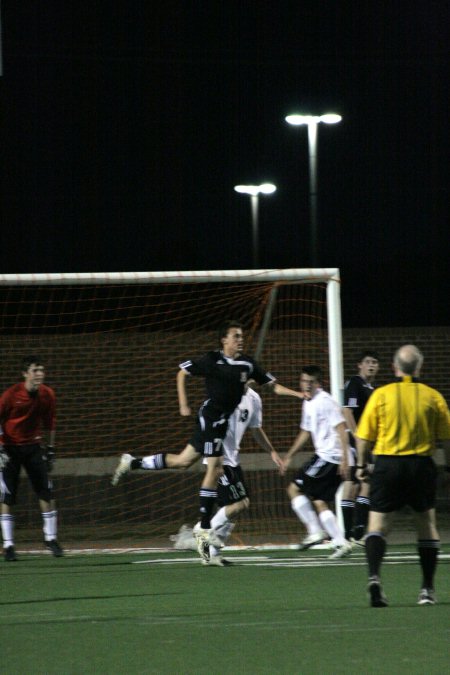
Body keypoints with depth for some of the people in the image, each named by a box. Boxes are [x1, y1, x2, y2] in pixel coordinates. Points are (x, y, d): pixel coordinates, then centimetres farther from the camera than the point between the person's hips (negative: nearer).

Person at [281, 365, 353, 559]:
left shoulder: (325, 401, -12)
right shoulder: (308, 404, 17)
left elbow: (341, 429, -17)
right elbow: (306, 432, 30)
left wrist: (345, 459, -23)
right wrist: (289, 456, 29)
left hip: (329, 456, -9)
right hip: (323, 455, 9)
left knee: (295, 489, -5)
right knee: (319, 502, 7)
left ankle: (315, 531, -7)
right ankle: (341, 542, 1)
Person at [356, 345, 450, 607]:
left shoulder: (381, 395, -1)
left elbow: (364, 436, 0)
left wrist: (362, 465, 13)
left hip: (387, 464, -1)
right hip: (422, 466, 1)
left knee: (378, 524, 1)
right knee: (427, 525, 13)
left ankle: (374, 576, -22)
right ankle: (428, 588, 14)